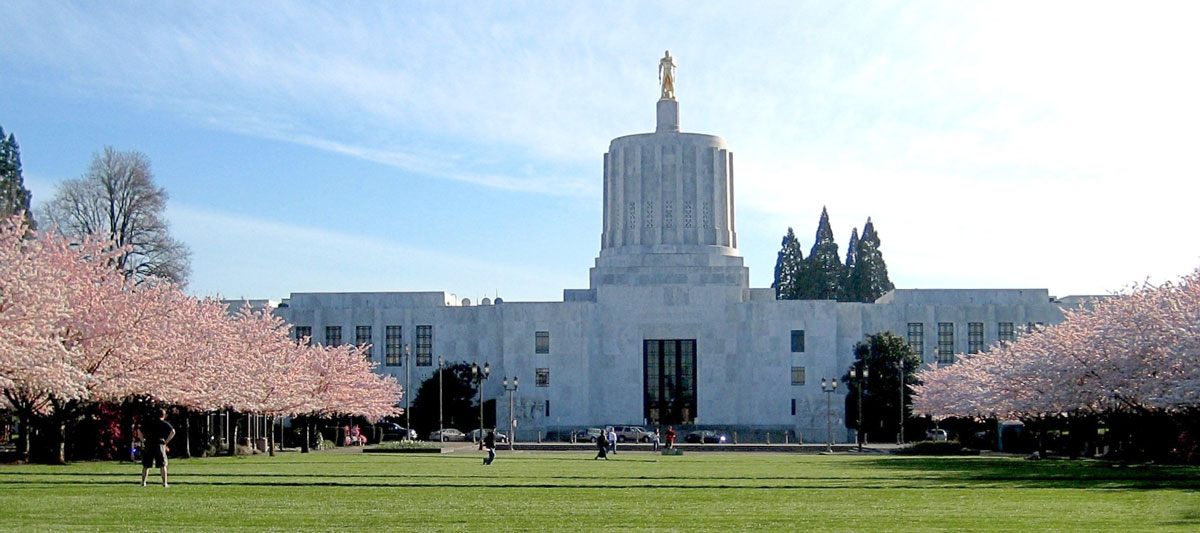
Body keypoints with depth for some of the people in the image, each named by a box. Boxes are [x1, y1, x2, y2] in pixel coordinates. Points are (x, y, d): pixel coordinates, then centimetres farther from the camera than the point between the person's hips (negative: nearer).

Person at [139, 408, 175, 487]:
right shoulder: (165, 423, 4)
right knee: (163, 465, 1)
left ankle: (143, 482, 14)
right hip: (160, 445, -3)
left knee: (146, 465, 12)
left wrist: (144, 441, 12)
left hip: (149, 445, 3)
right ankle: (164, 483, -3)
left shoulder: (149, 423, 13)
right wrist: (166, 442, -3)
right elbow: (173, 432, -10)